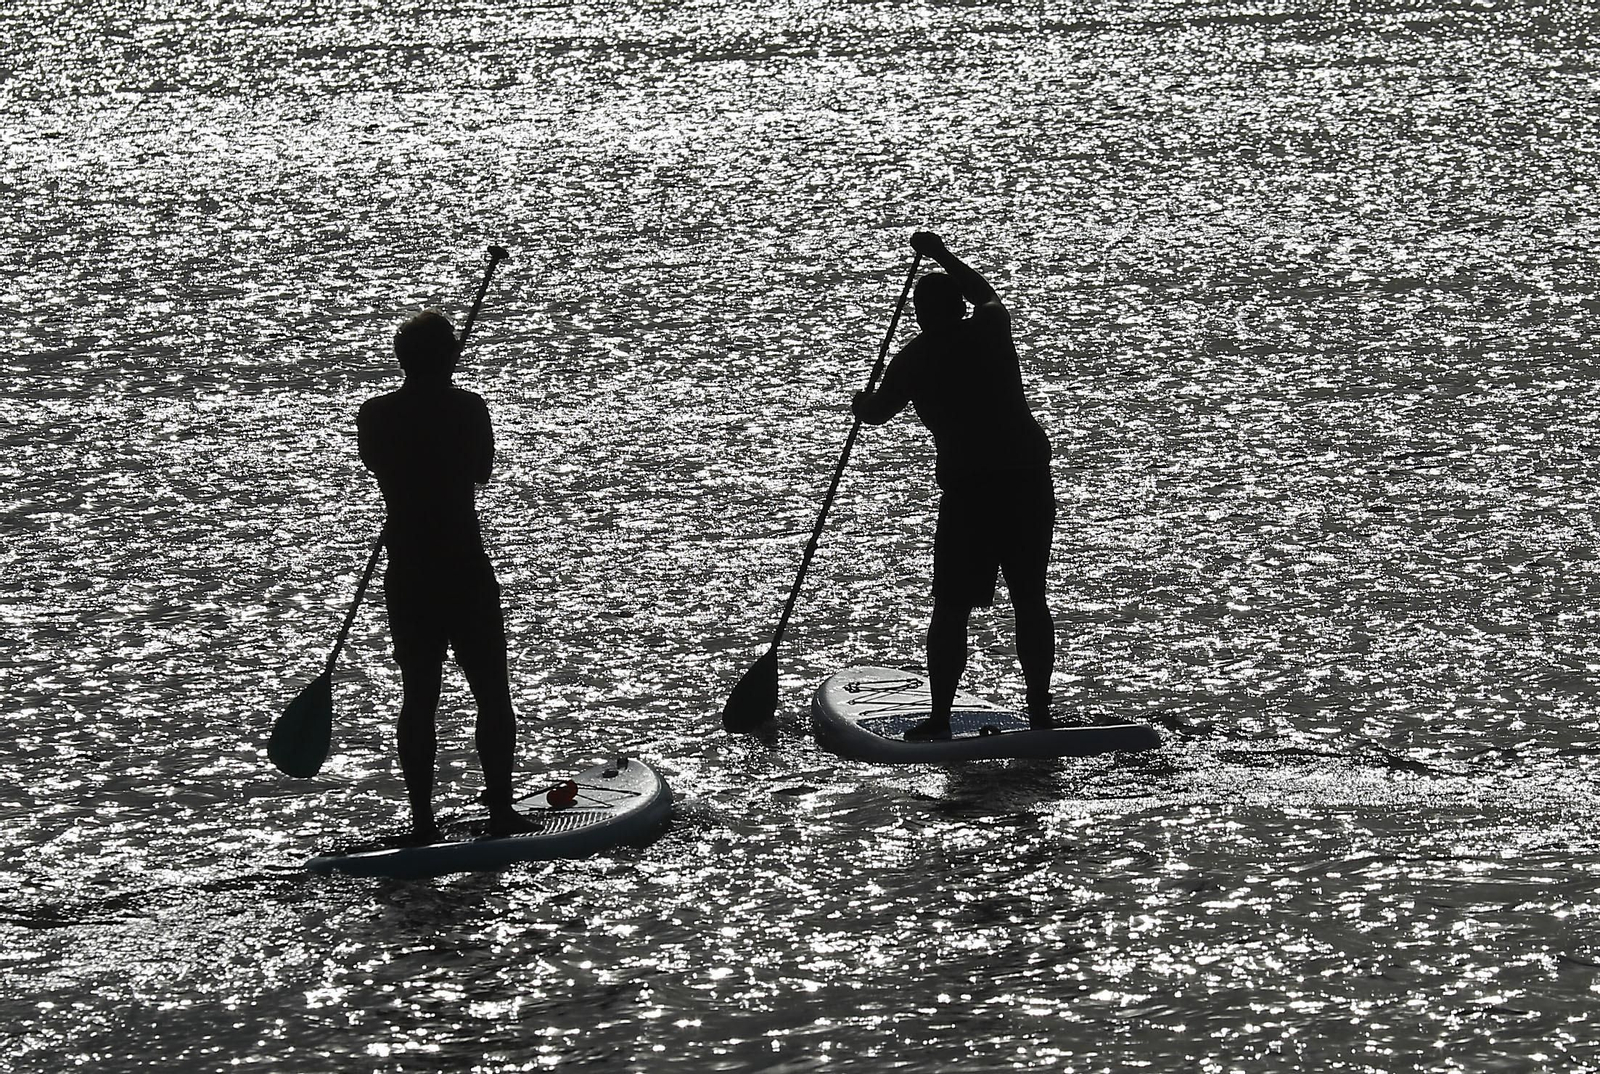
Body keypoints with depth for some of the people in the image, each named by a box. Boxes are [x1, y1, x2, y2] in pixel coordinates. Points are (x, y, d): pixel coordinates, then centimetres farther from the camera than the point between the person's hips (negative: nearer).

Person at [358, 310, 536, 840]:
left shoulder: (375, 415, -3)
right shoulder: (468, 409, -9)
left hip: (406, 574, 3)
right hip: (465, 572, -3)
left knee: (419, 697, 8)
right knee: (492, 694, 8)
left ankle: (422, 821, 6)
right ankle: (500, 809, 6)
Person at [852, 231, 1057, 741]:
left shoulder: (916, 359, 0)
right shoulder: (990, 330, 5)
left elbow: (877, 412, 18)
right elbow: (986, 293, 31)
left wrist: (860, 403, 42)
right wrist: (942, 256, 43)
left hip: (969, 489, -3)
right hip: (1029, 478, 3)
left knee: (952, 608, 3)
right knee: (1031, 601, 10)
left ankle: (940, 719, 0)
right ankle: (1040, 713, 11)